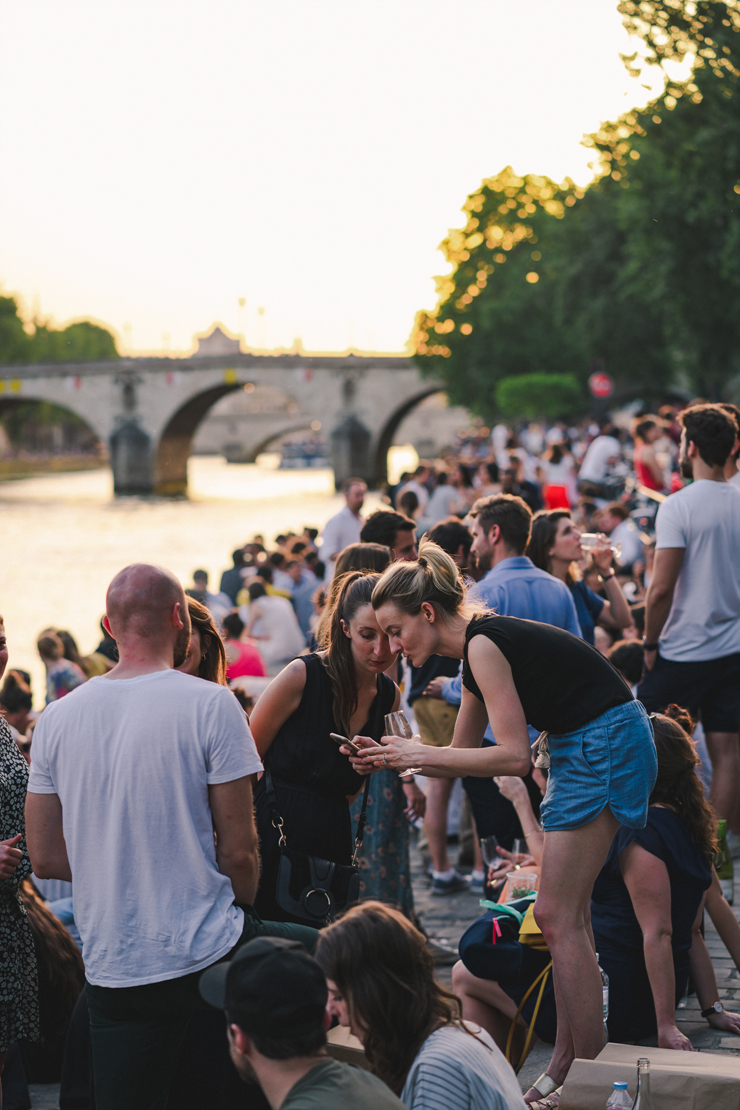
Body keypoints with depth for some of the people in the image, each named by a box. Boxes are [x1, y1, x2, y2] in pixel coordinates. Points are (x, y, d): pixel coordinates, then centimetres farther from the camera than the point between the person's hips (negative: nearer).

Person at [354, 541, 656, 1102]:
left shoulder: (483, 644, -17)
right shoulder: (482, 643, 13)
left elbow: (513, 756, -20)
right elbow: (464, 751, 21)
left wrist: (422, 754, -15)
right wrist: (396, 757, 8)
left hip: (605, 746, -10)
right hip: (585, 751, 10)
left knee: (559, 917, -7)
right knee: (564, 915, 11)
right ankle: (566, 1067, 16)